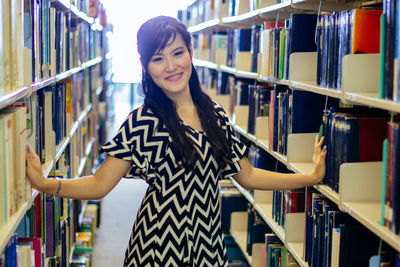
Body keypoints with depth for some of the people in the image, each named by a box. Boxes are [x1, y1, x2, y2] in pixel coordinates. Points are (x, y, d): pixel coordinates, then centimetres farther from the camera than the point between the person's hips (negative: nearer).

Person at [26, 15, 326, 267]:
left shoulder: (215, 115, 4)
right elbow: (100, 184, -13)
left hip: (208, 242, 4)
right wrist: (47, 184, -29)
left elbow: (247, 175, 11)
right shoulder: (143, 121, -10)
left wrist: (312, 177, 9)